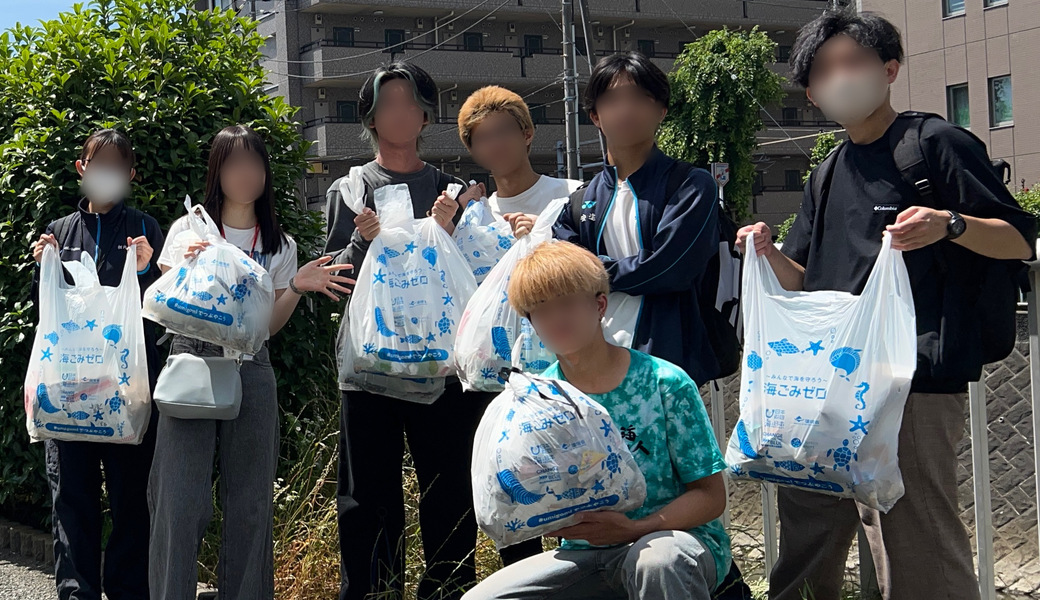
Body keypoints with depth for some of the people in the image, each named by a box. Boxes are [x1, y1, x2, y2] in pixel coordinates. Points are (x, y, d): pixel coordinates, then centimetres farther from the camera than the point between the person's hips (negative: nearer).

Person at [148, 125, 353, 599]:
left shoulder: (280, 247, 12)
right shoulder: (189, 230, 6)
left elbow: (269, 325, 8)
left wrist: (296, 287, -6)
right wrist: (186, 267, -14)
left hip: (251, 372, 2)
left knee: (249, 502, 4)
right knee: (182, 501, -8)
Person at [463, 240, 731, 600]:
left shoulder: (665, 384, -9)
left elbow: (710, 495, -8)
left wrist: (636, 529, -24)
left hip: (671, 536, -5)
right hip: (586, 553, 5)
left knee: (657, 559, -41)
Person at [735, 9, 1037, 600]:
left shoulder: (936, 144, 1)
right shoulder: (830, 173, 21)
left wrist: (950, 224, -20)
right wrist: (771, 253, 5)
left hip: (914, 379, -7)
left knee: (916, 540, -10)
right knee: (807, 533, 10)